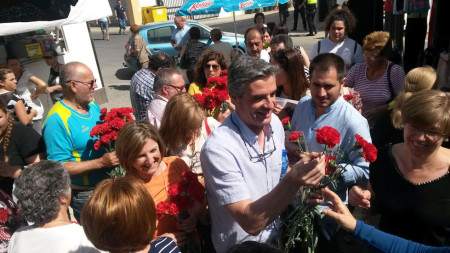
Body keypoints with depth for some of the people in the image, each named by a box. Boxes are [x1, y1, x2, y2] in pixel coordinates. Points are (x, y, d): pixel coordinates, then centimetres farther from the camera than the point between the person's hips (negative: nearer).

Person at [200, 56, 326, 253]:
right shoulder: (218, 148, -25)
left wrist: (302, 189, -8)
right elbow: (251, 223, -24)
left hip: (278, 236, 6)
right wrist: (293, 181, -36)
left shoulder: (274, 123, -5)